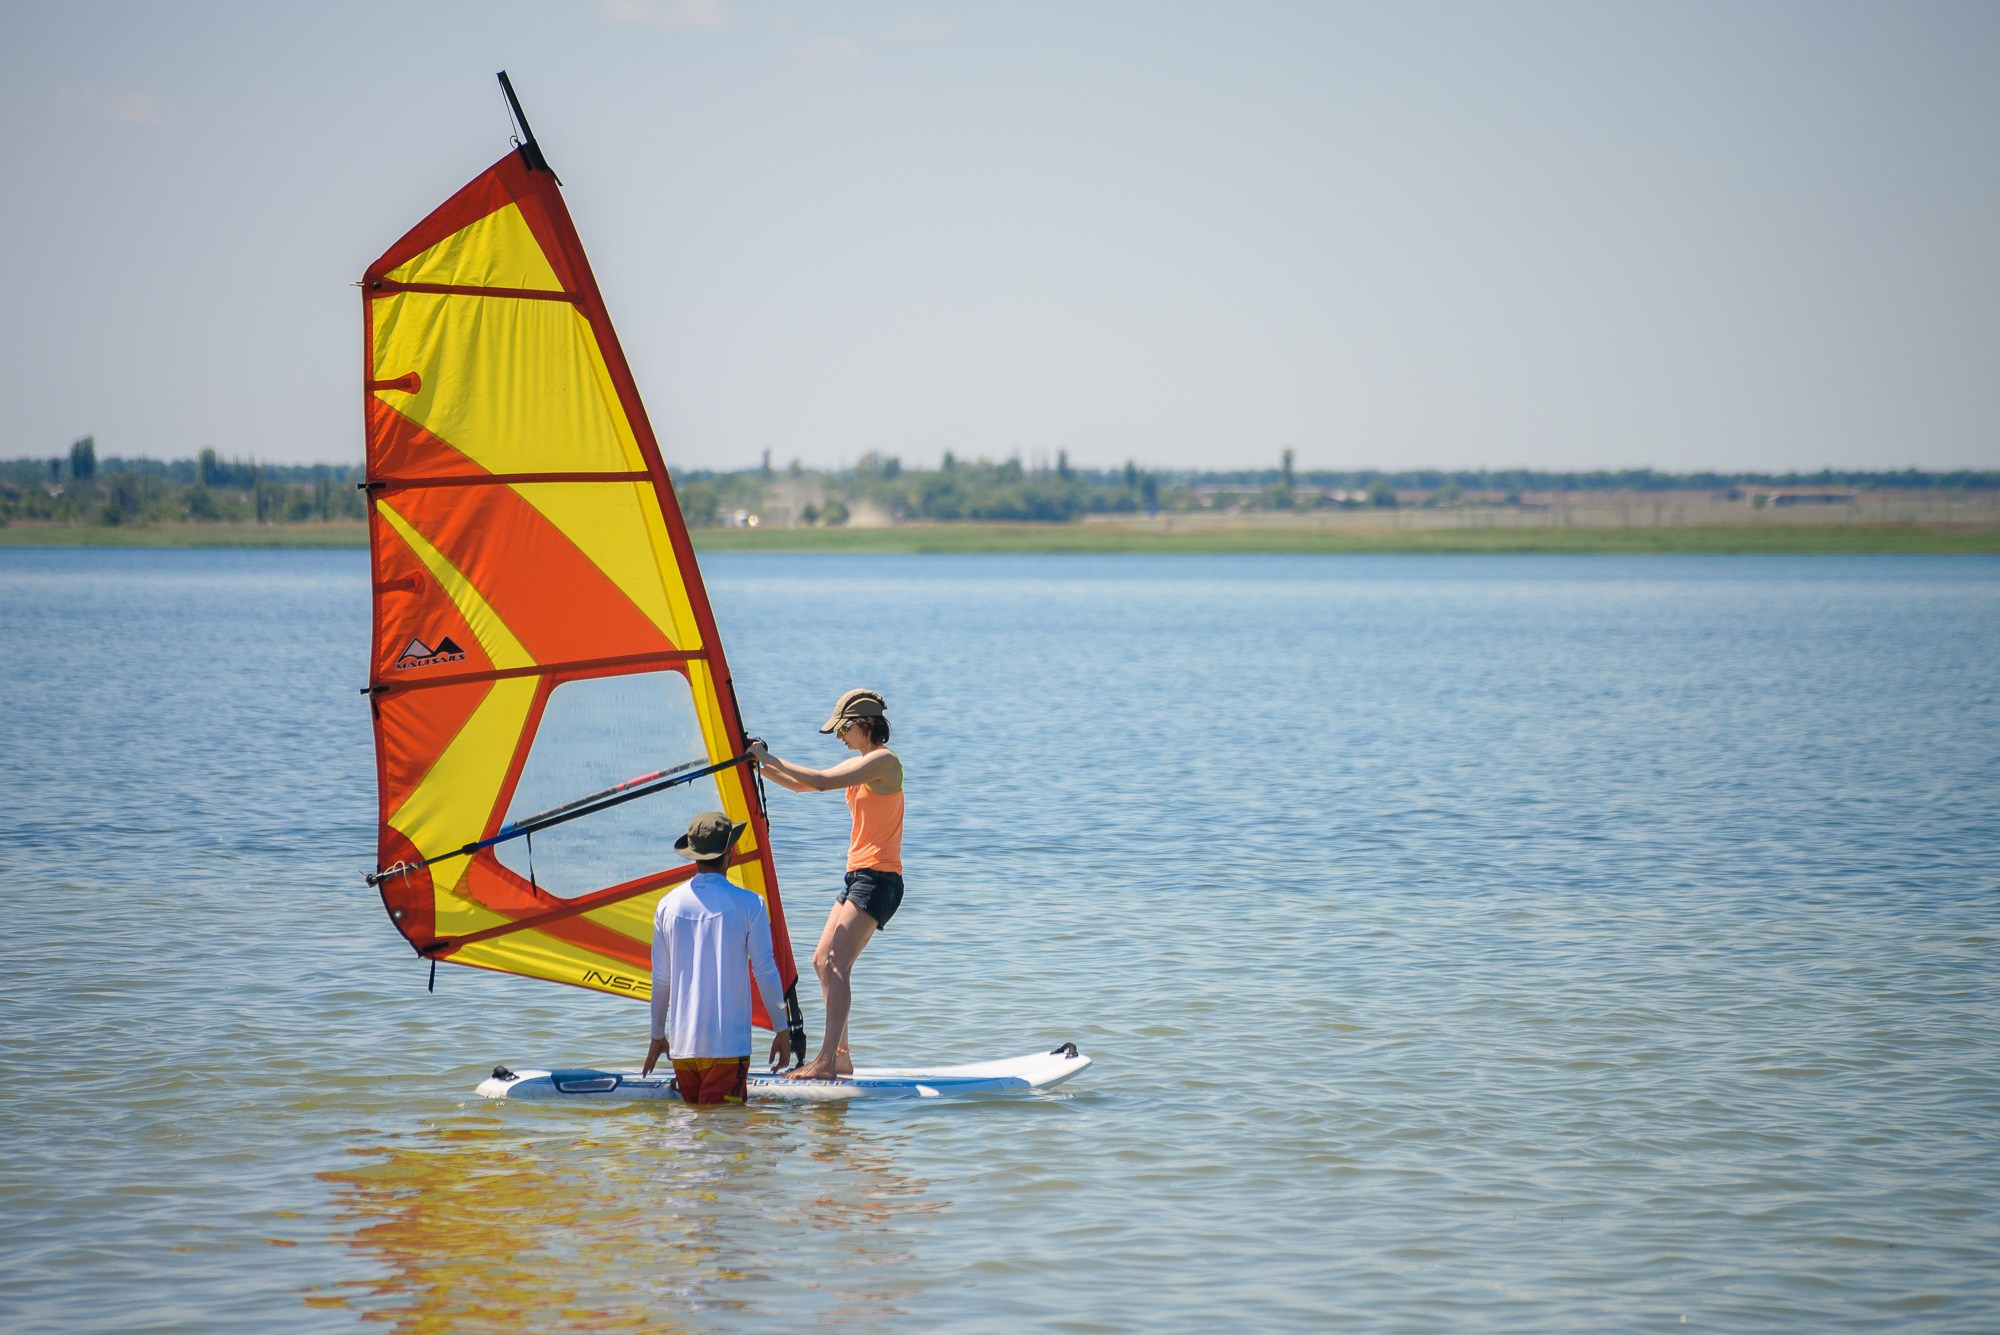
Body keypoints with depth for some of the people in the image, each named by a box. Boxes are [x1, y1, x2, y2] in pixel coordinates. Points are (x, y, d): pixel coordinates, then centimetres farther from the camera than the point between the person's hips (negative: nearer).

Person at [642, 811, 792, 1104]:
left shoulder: (669, 905, 4)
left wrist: (658, 1036, 21)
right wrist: (782, 1031, 8)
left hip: (683, 1044, 4)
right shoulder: (748, 904, -6)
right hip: (729, 1045, -4)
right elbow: (766, 972, -3)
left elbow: (661, 979, 10)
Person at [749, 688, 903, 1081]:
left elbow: (821, 781, -20)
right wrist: (761, 765, 10)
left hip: (878, 879, -10)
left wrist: (769, 758, -13)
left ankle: (826, 1061, -19)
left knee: (837, 964, -16)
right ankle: (841, 1057, 12)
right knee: (823, 962, 8)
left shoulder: (883, 761, -12)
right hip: (857, 876, 10)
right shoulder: (858, 765, 17)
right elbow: (801, 785, 23)